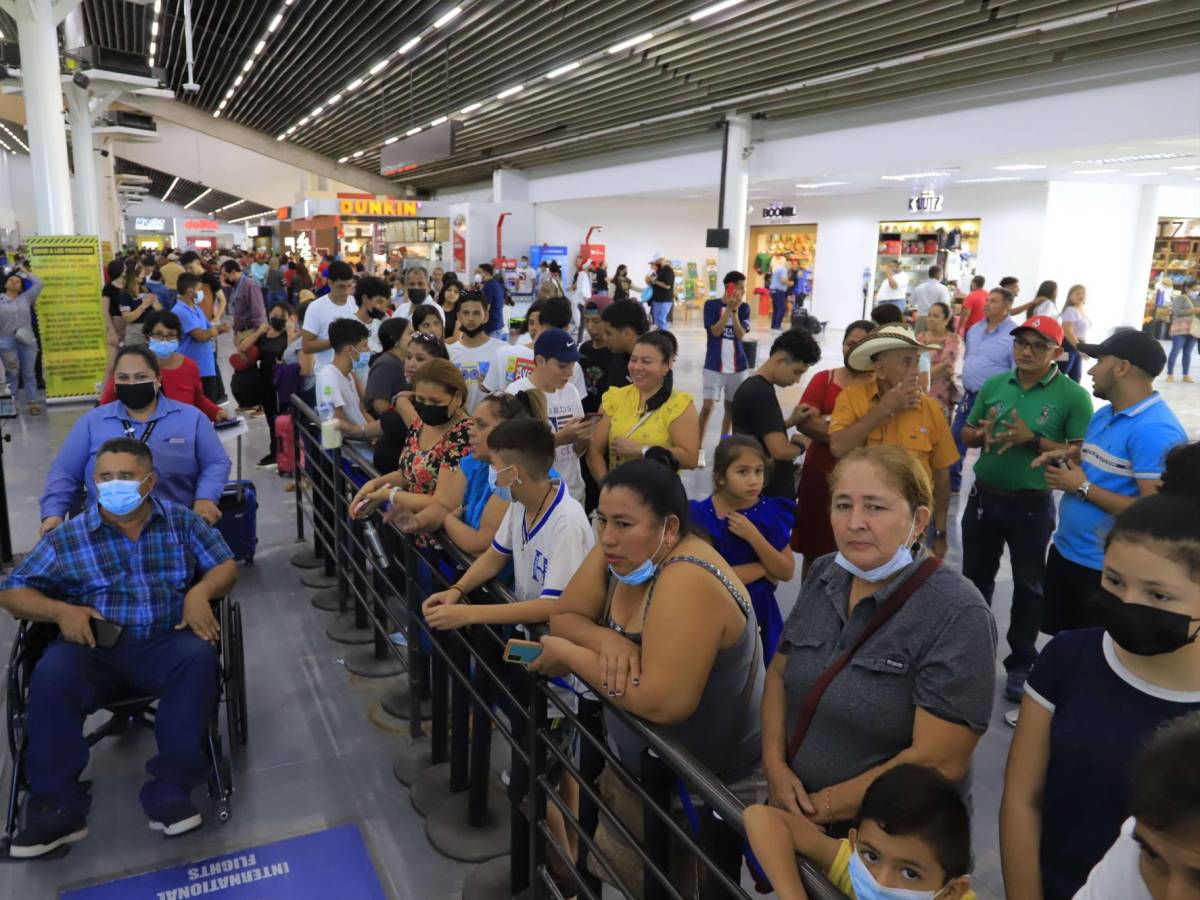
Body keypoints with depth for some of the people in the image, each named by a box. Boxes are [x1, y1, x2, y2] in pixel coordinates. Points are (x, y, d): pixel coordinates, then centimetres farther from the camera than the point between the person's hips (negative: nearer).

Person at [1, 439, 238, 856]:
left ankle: (169, 790, -26)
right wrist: (60, 610, -13)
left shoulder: (182, 521, 7)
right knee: (51, 677, -32)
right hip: (93, 647, 1)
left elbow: (225, 565, 7)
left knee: (199, 657, -33)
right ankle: (57, 805, -19)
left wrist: (200, 591, -16)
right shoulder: (68, 537, 6)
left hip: (163, 642, 0)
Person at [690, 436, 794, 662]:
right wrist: (765, 568, -14)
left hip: (760, 612, 3)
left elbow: (786, 572, -8)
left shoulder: (771, 511, -7)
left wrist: (753, 536, -22)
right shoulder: (702, 515, -15)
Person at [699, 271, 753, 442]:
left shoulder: (744, 307, 3)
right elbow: (716, 331, -15)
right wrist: (728, 308, -18)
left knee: (731, 407, 11)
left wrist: (734, 310, -16)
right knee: (707, 406, -8)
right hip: (714, 365, -3)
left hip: (737, 365, 4)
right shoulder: (711, 305, -5)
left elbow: (741, 334, -7)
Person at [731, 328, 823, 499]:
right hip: (770, 493, -10)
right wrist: (800, 445, -7)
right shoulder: (762, 393, -21)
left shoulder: (751, 386, 9)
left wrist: (790, 421, 8)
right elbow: (780, 451, -28)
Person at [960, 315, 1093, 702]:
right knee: (975, 577, 18)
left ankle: (1021, 664, 27)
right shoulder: (993, 385, 2)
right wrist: (982, 433, -14)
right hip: (984, 497, 4)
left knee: (1028, 585, 12)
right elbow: (966, 435, 8)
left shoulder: (1073, 395, -11)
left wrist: (1032, 440, -25)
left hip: (1032, 505, -4)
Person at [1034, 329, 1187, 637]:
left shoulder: (1155, 430, -23)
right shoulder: (1103, 414, 7)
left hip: (1106, 567, -9)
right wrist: (1068, 458, -1)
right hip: (1064, 550, 9)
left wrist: (1083, 487, -21)